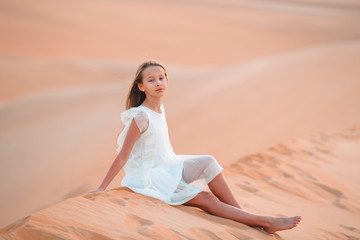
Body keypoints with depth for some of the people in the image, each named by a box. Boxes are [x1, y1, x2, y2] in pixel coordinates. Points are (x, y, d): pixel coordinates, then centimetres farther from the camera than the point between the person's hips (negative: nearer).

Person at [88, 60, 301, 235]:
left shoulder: (160, 108, 4)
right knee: (205, 199, -15)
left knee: (208, 162, -13)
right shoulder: (141, 116, -21)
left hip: (167, 167, 8)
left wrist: (183, 166, 22)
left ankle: (243, 214, -10)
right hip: (147, 177, -8)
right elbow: (122, 157, -17)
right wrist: (101, 189, -16)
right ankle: (264, 222, -15)